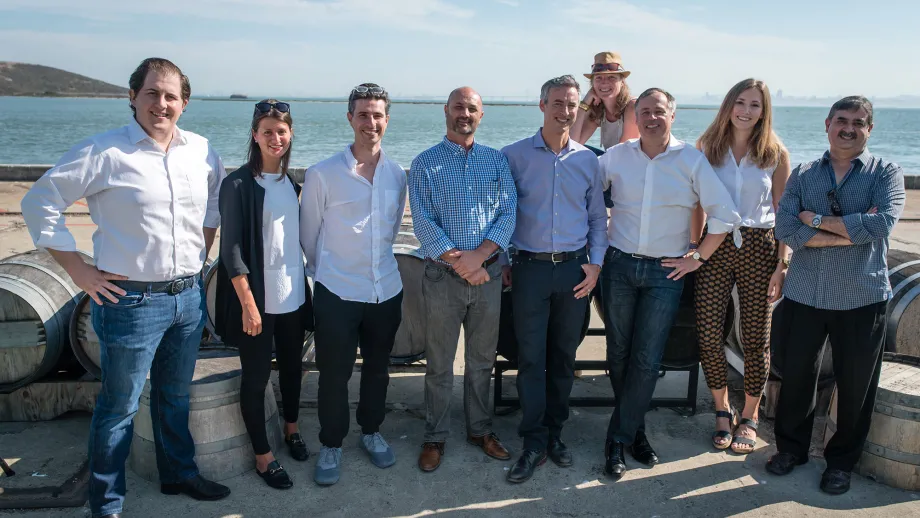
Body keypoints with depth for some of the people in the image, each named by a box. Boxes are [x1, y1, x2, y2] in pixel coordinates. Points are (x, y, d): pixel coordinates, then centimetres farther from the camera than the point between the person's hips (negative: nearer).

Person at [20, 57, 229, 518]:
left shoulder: (201, 152, 3)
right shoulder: (104, 152, -13)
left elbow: (215, 202, 21)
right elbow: (38, 204, -8)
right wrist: (79, 270, -10)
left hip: (188, 296, 5)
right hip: (131, 300, -5)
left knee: (175, 397, 21)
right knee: (119, 407, 9)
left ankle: (179, 475, 41)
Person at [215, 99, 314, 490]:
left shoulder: (292, 183, 7)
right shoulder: (238, 184, -11)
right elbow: (232, 248, -13)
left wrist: (305, 284, 12)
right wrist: (248, 303, -16)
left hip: (293, 294, 6)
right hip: (257, 299, -6)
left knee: (292, 365, 18)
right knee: (256, 375, 6)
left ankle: (291, 429, 40)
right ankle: (263, 456, 21)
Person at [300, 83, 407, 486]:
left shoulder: (397, 175, 2)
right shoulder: (322, 174, -10)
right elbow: (308, 235, 1)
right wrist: (326, 272, 10)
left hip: (387, 290, 4)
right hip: (337, 294, -4)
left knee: (377, 368, 17)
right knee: (334, 374, 7)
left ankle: (371, 432, 39)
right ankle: (331, 445, 28)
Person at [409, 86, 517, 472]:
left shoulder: (497, 161, 7)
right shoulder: (425, 164, -1)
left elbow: (509, 213, -1)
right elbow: (424, 224, -8)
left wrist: (478, 255, -15)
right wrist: (459, 263, -15)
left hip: (489, 273, 3)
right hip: (442, 276, -2)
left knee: (482, 359, 15)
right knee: (440, 363, 8)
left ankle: (480, 428, 32)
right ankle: (435, 436, 24)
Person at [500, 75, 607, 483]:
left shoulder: (587, 159, 8)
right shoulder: (514, 155, 0)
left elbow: (598, 217, 12)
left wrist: (595, 263, 3)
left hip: (575, 269, 3)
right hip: (529, 267, -2)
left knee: (564, 356, 10)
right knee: (531, 357, 0)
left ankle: (554, 432, 25)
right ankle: (534, 443, 10)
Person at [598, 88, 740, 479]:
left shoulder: (692, 160, -2)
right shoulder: (616, 156, 2)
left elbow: (725, 216, 0)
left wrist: (698, 259, -1)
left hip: (666, 271, -1)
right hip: (619, 266, 2)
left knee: (647, 361, 0)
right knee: (619, 354, 8)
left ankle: (619, 438, 13)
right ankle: (635, 429, 28)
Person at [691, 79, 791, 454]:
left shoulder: (775, 154, 2)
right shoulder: (707, 147, 4)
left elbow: (783, 213, 2)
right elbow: (698, 204, 6)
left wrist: (782, 264, -2)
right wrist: (693, 248, 1)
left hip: (759, 248, 0)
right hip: (715, 246, 1)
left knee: (756, 338, 4)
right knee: (708, 334, -4)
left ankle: (749, 417, 23)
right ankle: (722, 412, 18)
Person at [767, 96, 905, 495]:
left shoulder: (886, 173, 0)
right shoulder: (803, 175, 5)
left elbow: (882, 223, -19)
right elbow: (785, 228, -11)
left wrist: (817, 220, -14)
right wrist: (852, 232, -17)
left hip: (862, 298, -1)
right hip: (804, 295, 1)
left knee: (855, 385, 11)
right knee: (796, 376, 13)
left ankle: (842, 461, 31)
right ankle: (791, 448, 33)